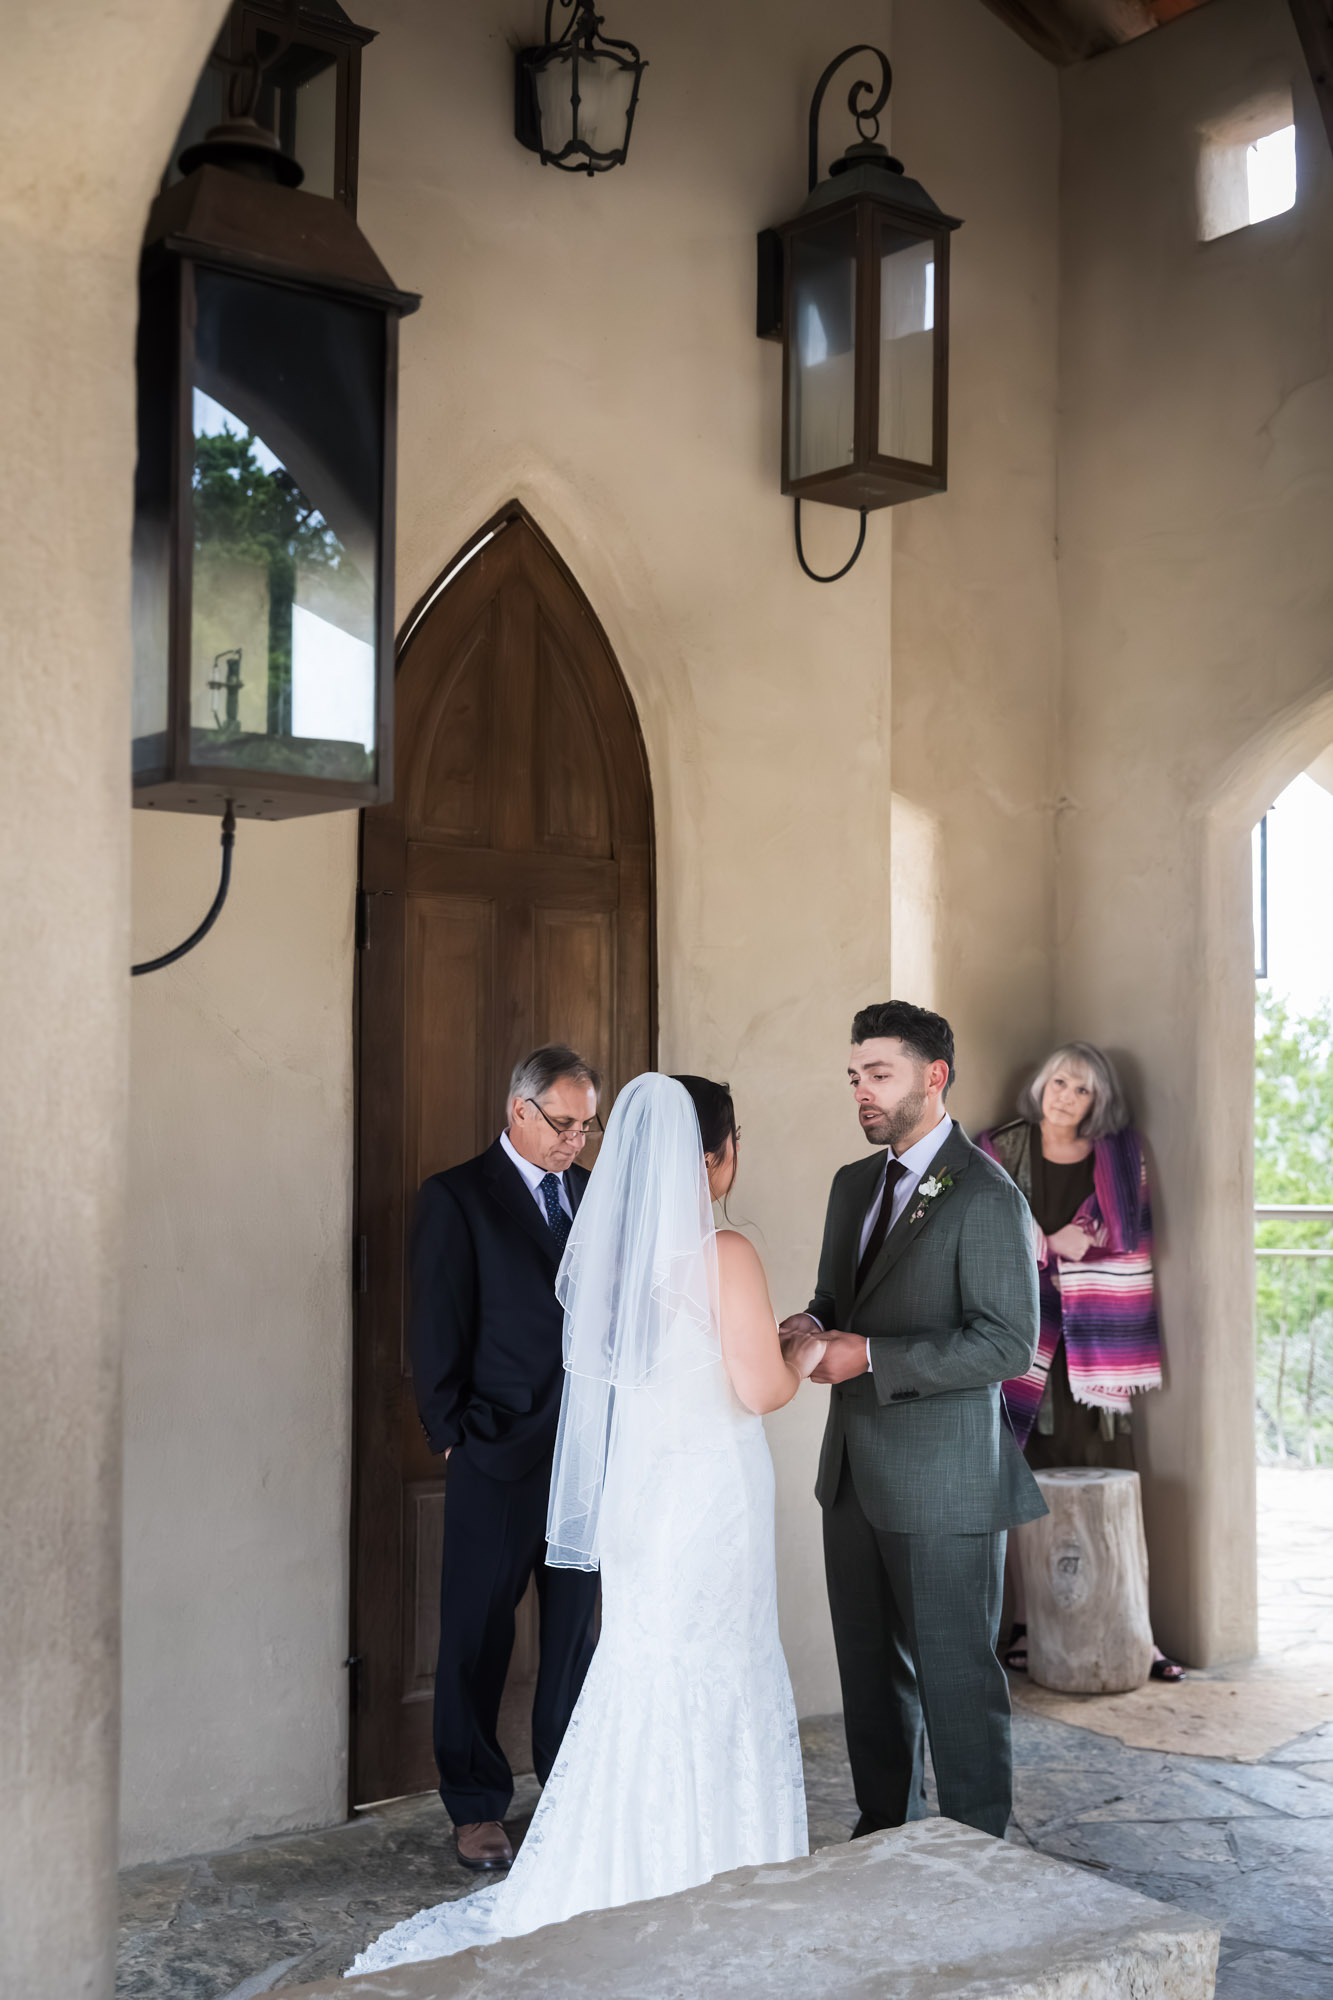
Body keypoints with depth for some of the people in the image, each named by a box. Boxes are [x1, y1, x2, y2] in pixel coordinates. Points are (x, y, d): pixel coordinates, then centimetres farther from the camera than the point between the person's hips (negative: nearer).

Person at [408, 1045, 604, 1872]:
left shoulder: (595, 1194, 11)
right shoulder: (456, 1197, -3)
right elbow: (436, 1331, -4)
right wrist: (453, 1434, -7)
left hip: (590, 1452, 4)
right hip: (500, 1456, -4)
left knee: (578, 1625, 12)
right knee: (478, 1634, 5)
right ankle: (477, 1808, 18)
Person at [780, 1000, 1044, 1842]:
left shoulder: (986, 1197, -14)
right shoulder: (854, 1183, 12)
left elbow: (1010, 1343, -19)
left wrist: (870, 1356, -21)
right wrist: (813, 1324, -2)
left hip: (943, 1483, -8)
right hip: (857, 1474, 8)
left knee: (958, 1679, 3)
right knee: (871, 1672, 17)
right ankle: (886, 1836, 32)